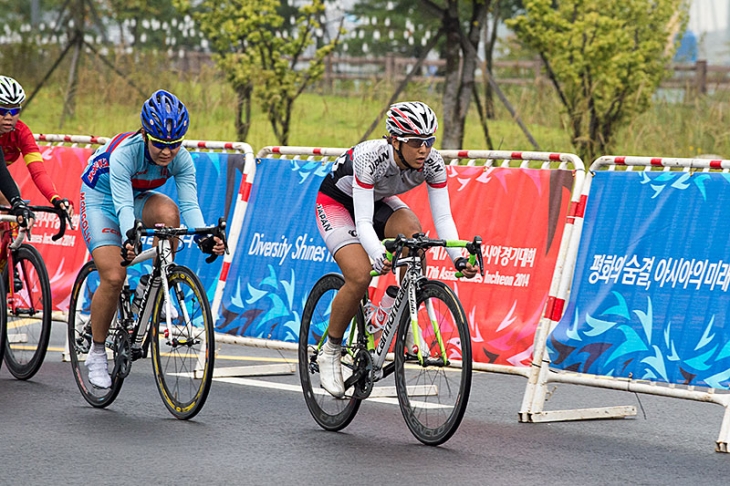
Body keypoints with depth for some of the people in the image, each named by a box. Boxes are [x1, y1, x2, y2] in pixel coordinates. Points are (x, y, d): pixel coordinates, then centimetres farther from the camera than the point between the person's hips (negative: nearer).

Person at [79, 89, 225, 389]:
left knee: (169, 212, -32)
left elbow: (189, 204, -31)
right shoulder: (125, 152, -35)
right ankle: (96, 354, -1)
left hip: (139, 197, 4)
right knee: (113, 277, -20)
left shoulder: (181, 159, -23)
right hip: (102, 199, -4)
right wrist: (129, 237, -62)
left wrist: (204, 236, -50)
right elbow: (123, 205, -43)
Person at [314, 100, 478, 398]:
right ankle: (330, 352, -3)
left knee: (413, 233, -28)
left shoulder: (433, 164, -25)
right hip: (337, 202, -4)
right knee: (360, 277, -25)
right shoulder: (370, 158, -38)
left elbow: (443, 217, -24)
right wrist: (379, 256, -59)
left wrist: (457, 257, -41)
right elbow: (363, 222, -41)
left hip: (379, 201, 5)